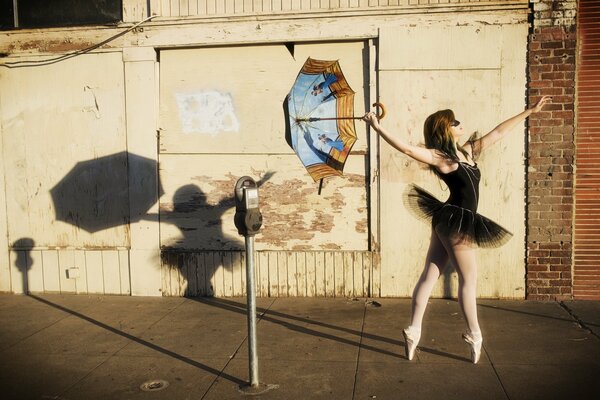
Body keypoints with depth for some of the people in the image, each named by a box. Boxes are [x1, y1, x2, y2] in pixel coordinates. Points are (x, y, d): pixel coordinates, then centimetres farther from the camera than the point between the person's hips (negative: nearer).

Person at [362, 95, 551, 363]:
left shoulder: (468, 151, 12)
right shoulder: (440, 157, -11)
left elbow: (498, 132, 17)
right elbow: (407, 148, -22)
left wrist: (528, 112, 21)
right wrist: (377, 128, -28)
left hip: (454, 222, 8)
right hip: (455, 223, -8)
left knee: (429, 276, 8)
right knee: (469, 280, 4)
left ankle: (413, 331, 13)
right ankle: (475, 337, 17)